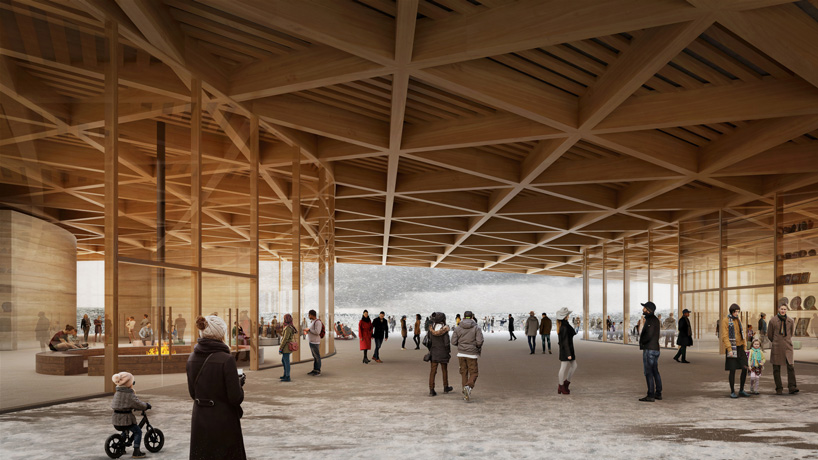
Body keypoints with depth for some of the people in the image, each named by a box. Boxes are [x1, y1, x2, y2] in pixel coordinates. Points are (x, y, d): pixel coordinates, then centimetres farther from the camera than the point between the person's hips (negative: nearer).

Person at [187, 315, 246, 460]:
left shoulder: (192, 359, 1)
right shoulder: (226, 359, -18)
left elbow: (193, 393, 10)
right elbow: (236, 397, -16)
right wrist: (240, 382, 2)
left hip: (199, 421, 6)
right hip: (223, 420, -6)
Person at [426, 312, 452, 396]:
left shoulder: (431, 329, -3)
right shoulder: (445, 330, -16)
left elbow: (426, 341, 0)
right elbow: (447, 343, -17)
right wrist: (449, 352, -1)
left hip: (433, 353, 3)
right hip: (443, 353, -3)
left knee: (433, 371, 3)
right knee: (444, 370, 17)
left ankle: (431, 390, -6)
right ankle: (445, 387, 32)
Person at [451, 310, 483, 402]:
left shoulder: (458, 328, 1)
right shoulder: (476, 328, -6)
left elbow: (453, 342, -2)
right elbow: (479, 341, -15)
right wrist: (479, 347, 7)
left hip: (461, 353, 3)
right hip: (472, 354, -3)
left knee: (463, 374, 12)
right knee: (473, 374, 4)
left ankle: (465, 394, 10)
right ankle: (468, 387, -24)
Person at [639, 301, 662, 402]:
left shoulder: (650, 320, -17)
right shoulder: (655, 320, 15)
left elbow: (648, 336, -25)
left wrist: (641, 341, -5)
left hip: (649, 350, -10)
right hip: (655, 349, 10)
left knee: (648, 373, -7)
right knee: (655, 372, 15)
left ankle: (650, 396, -7)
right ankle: (658, 394, 19)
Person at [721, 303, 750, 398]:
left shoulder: (738, 320, 12)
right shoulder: (725, 321, -8)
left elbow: (742, 334, 17)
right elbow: (724, 336, -14)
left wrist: (744, 347, 11)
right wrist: (729, 350, -20)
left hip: (740, 348, 6)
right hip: (731, 348, -6)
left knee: (745, 368, 0)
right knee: (732, 370, -5)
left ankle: (741, 391, 10)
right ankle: (732, 392, 5)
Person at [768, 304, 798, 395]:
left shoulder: (791, 321, 4)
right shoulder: (773, 321, -2)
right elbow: (769, 335, 9)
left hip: (787, 347, 1)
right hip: (776, 347, -1)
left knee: (791, 366, -9)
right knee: (776, 368, 1)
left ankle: (792, 387, -7)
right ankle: (779, 389, 7)